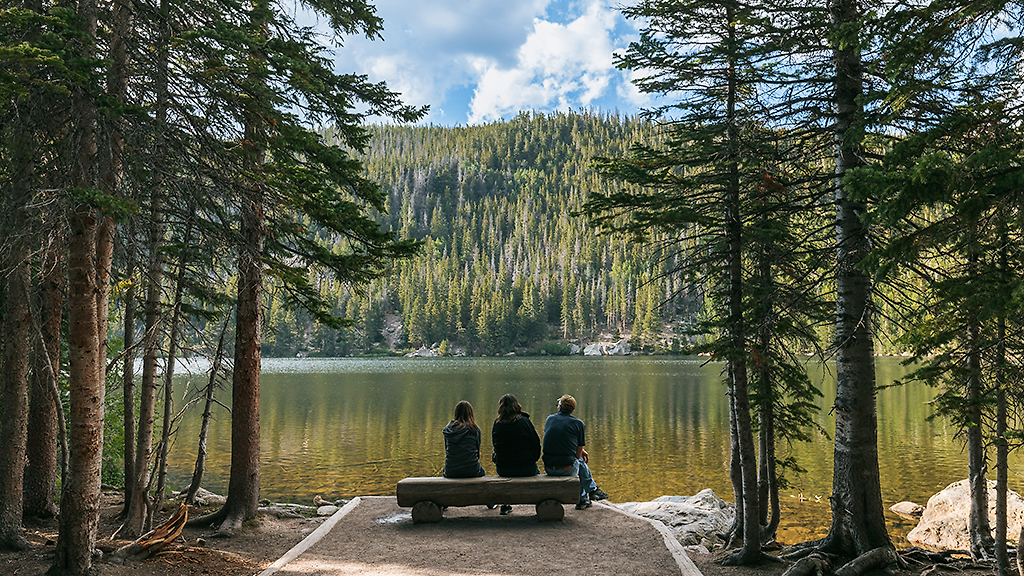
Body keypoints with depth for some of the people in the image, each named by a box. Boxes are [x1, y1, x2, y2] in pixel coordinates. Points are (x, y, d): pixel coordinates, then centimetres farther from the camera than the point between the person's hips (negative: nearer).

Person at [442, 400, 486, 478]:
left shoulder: (448, 428, 1)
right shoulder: (475, 429, -6)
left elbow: (446, 449, 10)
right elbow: (477, 451, 3)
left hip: (451, 472, 2)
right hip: (471, 472, -2)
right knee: (481, 470, 33)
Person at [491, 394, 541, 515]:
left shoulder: (497, 424, -3)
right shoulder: (524, 422, -10)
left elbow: (495, 444, 10)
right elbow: (536, 444, -5)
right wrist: (532, 460, 12)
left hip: (502, 469, 2)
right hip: (526, 468, -2)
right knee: (536, 472, 30)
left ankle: (505, 505, 34)